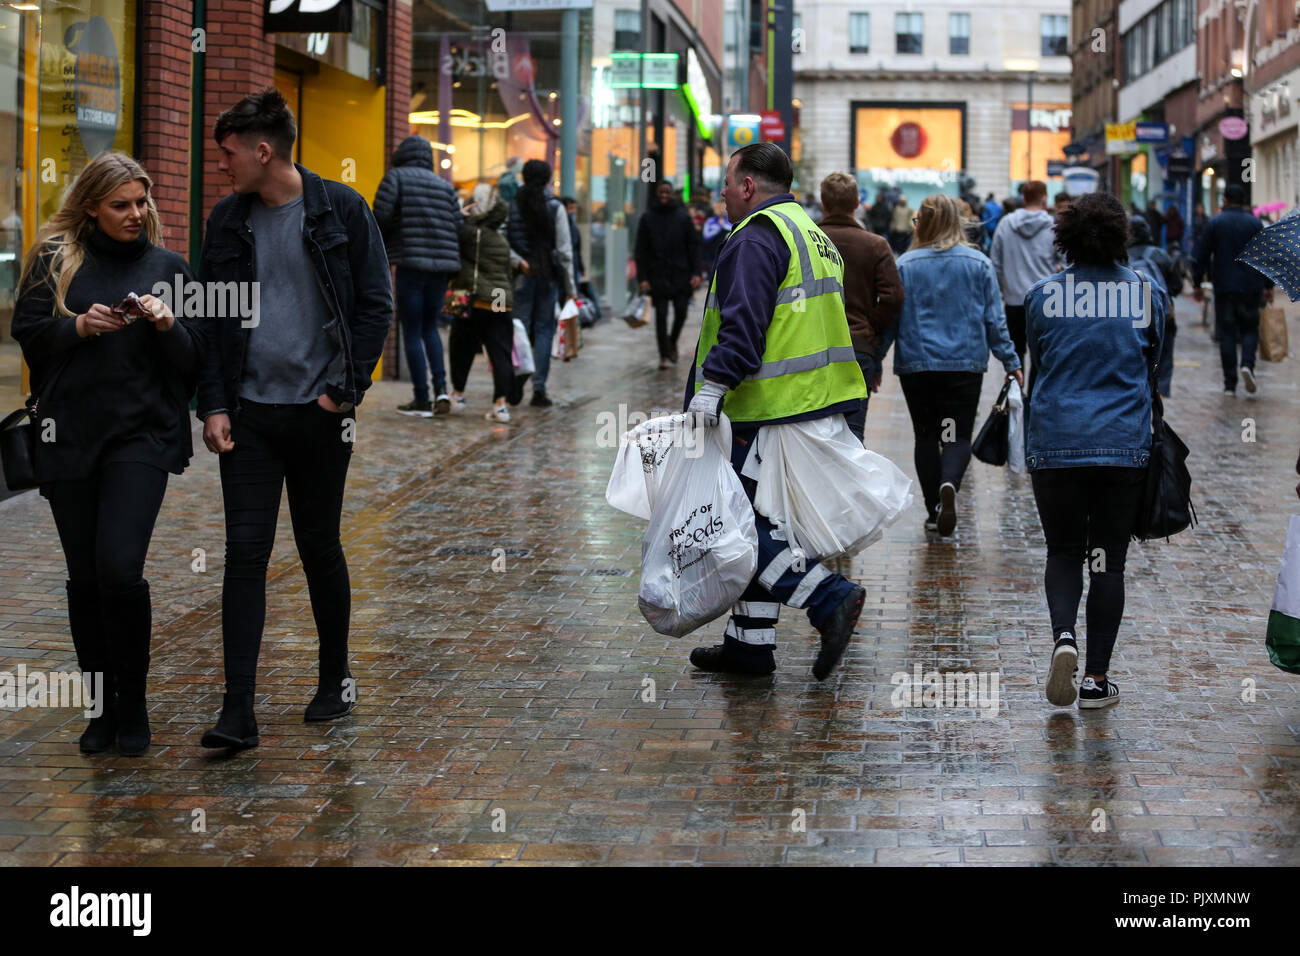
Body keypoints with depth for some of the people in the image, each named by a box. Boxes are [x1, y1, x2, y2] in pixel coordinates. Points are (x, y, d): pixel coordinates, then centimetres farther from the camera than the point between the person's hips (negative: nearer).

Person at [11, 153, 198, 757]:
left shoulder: (168, 268, 9)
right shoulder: (56, 259, 7)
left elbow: (194, 363, 7)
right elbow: (26, 335, 5)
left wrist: (168, 327, -12)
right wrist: (78, 326, -10)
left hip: (142, 434, -1)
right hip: (69, 435, 1)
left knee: (120, 567, -15)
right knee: (85, 576, 6)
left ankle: (132, 705, 2)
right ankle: (100, 708, 19)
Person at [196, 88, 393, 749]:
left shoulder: (341, 210, -3)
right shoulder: (228, 221, 8)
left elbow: (376, 305, -1)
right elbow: (210, 319, 11)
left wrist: (345, 387, -8)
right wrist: (213, 405, 1)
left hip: (320, 412, -2)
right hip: (248, 414, 2)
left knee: (320, 547, 8)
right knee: (245, 554, -5)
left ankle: (335, 680, 28)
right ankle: (238, 712, -6)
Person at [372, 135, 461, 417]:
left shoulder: (396, 177, 2)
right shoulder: (445, 186, 16)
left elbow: (382, 216, -9)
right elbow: (457, 225, 9)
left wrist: (377, 247, 8)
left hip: (411, 264, -5)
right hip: (441, 266, 5)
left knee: (412, 331, 2)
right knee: (429, 327, 17)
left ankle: (422, 399, 0)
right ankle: (441, 388, 0)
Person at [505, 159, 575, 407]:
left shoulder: (512, 206, 1)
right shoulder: (555, 208, -3)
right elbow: (565, 250, -3)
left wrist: (517, 261, -11)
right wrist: (569, 286, 1)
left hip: (521, 276, 1)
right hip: (548, 276, -1)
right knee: (544, 331, 4)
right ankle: (539, 389, 0)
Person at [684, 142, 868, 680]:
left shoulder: (757, 238, -11)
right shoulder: (813, 236, 21)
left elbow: (743, 324, -23)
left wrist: (711, 389, -25)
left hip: (770, 412, -10)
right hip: (819, 408, 10)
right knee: (758, 524, 15)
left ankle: (829, 598, -15)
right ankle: (749, 645, 19)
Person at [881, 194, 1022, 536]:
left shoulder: (905, 264, -3)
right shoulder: (978, 263, 0)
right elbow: (994, 319, 3)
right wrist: (1011, 362, 10)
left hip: (915, 364, 0)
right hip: (965, 364, 0)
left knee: (926, 435, 10)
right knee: (958, 435, 3)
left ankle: (934, 509, 10)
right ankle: (949, 484, -26)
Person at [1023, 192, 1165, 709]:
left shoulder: (1043, 294, -3)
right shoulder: (1144, 293, -1)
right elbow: (1152, 361, 12)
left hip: (1055, 439, 0)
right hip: (1125, 444, 0)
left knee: (1063, 550, 14)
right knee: (1108, 558, 7)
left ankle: (1063, 635, -12)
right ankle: (1097, 677, 8)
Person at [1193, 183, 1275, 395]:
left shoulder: (1214, 223, -1)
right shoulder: (1255, 224, 2)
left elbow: (1202, 256, -1)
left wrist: (1197, 284, 7)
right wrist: (1268, 286, 12)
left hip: (1224, 287, 0)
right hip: (1251, 288, 1)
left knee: (1227, 332, 4)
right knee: (1250, 328, 12)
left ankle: (1230, 383, 1)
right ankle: (1248, 364, -16)